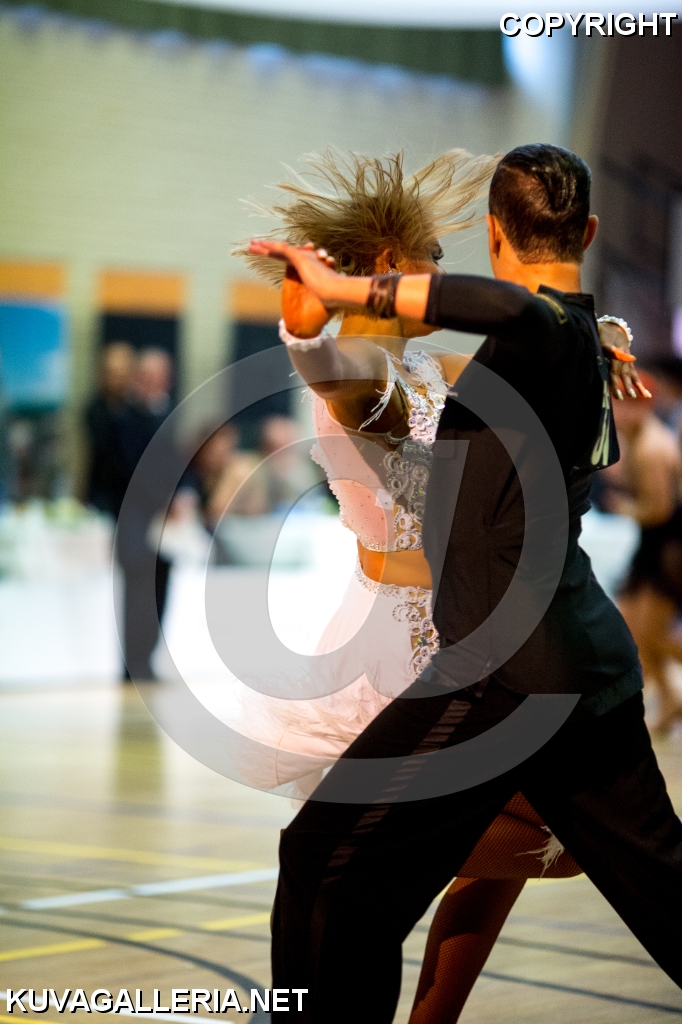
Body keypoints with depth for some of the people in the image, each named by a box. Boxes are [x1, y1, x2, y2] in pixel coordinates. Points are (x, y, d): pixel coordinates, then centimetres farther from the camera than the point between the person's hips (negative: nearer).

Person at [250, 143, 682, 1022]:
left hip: (512, 674, -9)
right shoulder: (589, 341, 14)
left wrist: (345, 290, -33)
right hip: (595, 665, 10)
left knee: (329, 868, -5)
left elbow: (513, 308, -40)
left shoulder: (544, 331, -13)